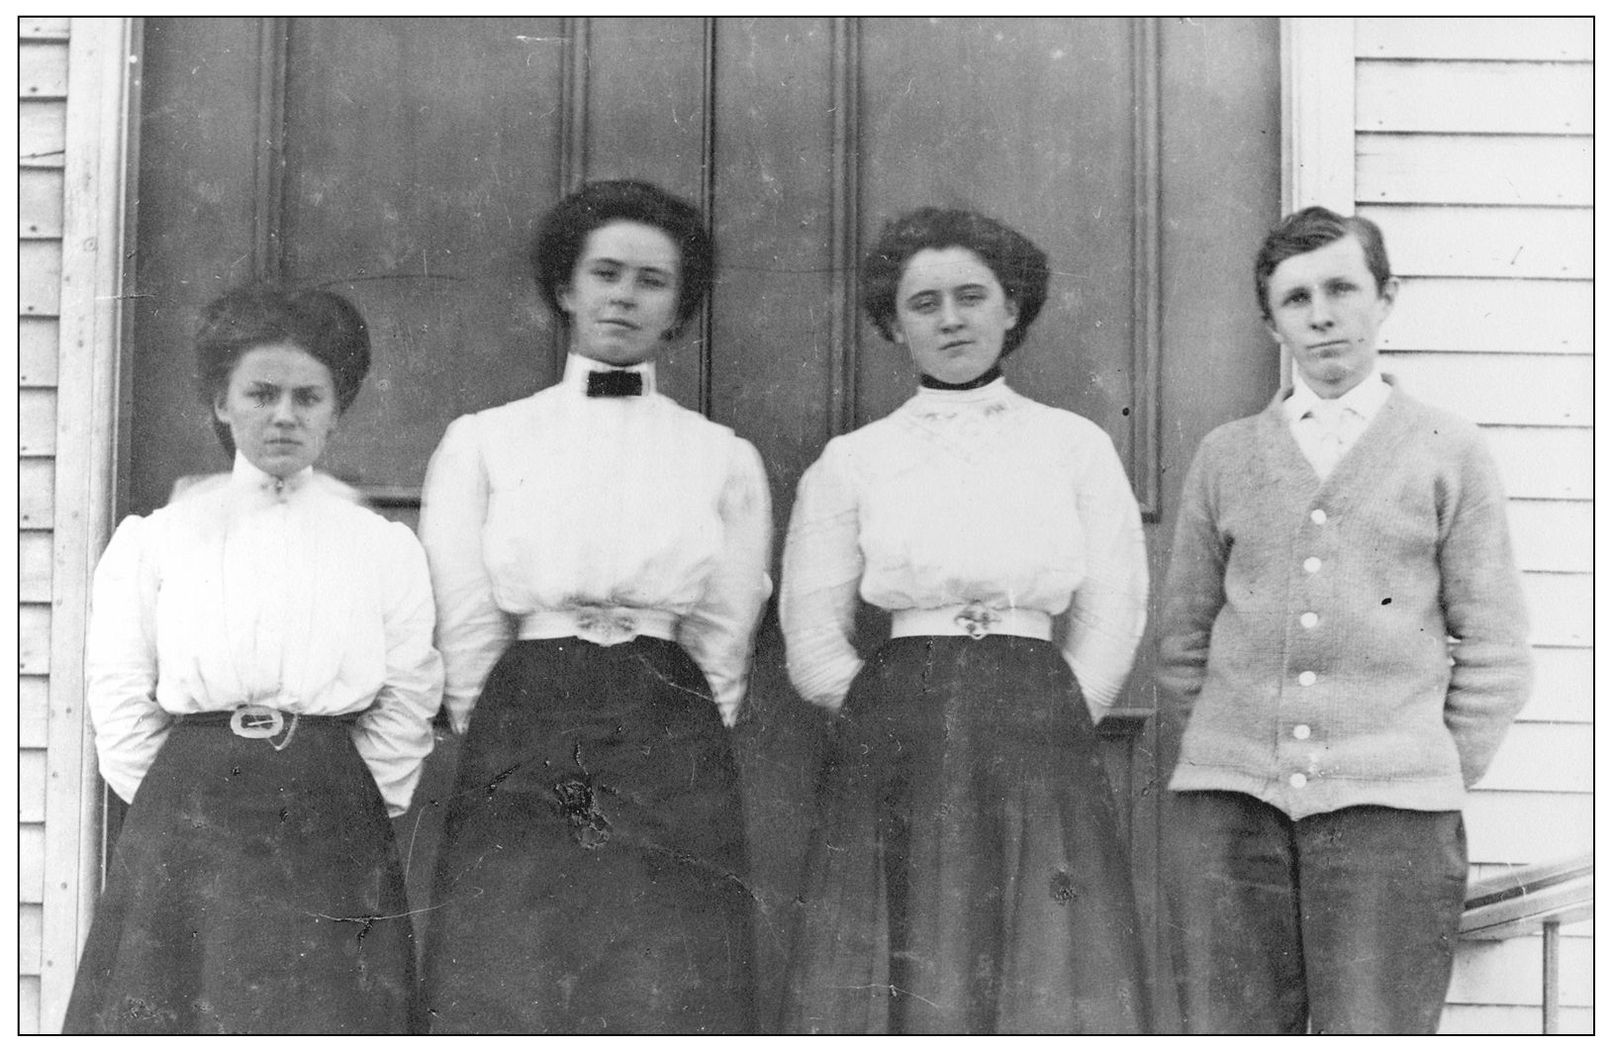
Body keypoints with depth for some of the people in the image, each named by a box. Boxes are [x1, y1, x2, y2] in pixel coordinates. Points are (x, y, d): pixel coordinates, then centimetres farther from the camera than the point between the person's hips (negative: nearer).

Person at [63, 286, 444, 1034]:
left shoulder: (384, 546, 7)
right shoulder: (155, 538, 7)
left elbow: (406, 701, 4)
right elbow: (118, 695, 4)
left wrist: (357, 808, 0)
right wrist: (179, 809, 0)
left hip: (333, 825, 0)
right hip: (186, 812, 0)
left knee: (326, 1017, -1)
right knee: (168, 1013, 1)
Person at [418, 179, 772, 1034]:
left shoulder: (725, 459, 13)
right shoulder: (481, 442, 11)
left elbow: (727, 632, 11)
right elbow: (463, 625, 8)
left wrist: (673, 749, 6)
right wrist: (516, 744, 5)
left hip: (673, 765, 0)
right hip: (519, 760, 0)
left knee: (672, 1011, -5)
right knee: (508, 1004, -5)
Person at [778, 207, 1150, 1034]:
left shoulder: (1076, 447, 10)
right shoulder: (851, 462, 8)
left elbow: (1112, 624, 7)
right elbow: (813, 644, 7)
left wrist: (1035, 732, 2)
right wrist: (906, 724, 2)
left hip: (1042, 751, 0)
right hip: (894, 771, 0)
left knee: (1049, 994, -3)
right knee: (896, 996, -2)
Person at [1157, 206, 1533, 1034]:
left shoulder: (1449, 452, 9)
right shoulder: (1224, 456, 14)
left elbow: (1495, 652, 7)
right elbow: (1182, 638, 16)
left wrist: (1440, 774, 1)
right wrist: (1229, 749, 8)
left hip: (1389, 809, -2)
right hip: (1230, 804, 2)